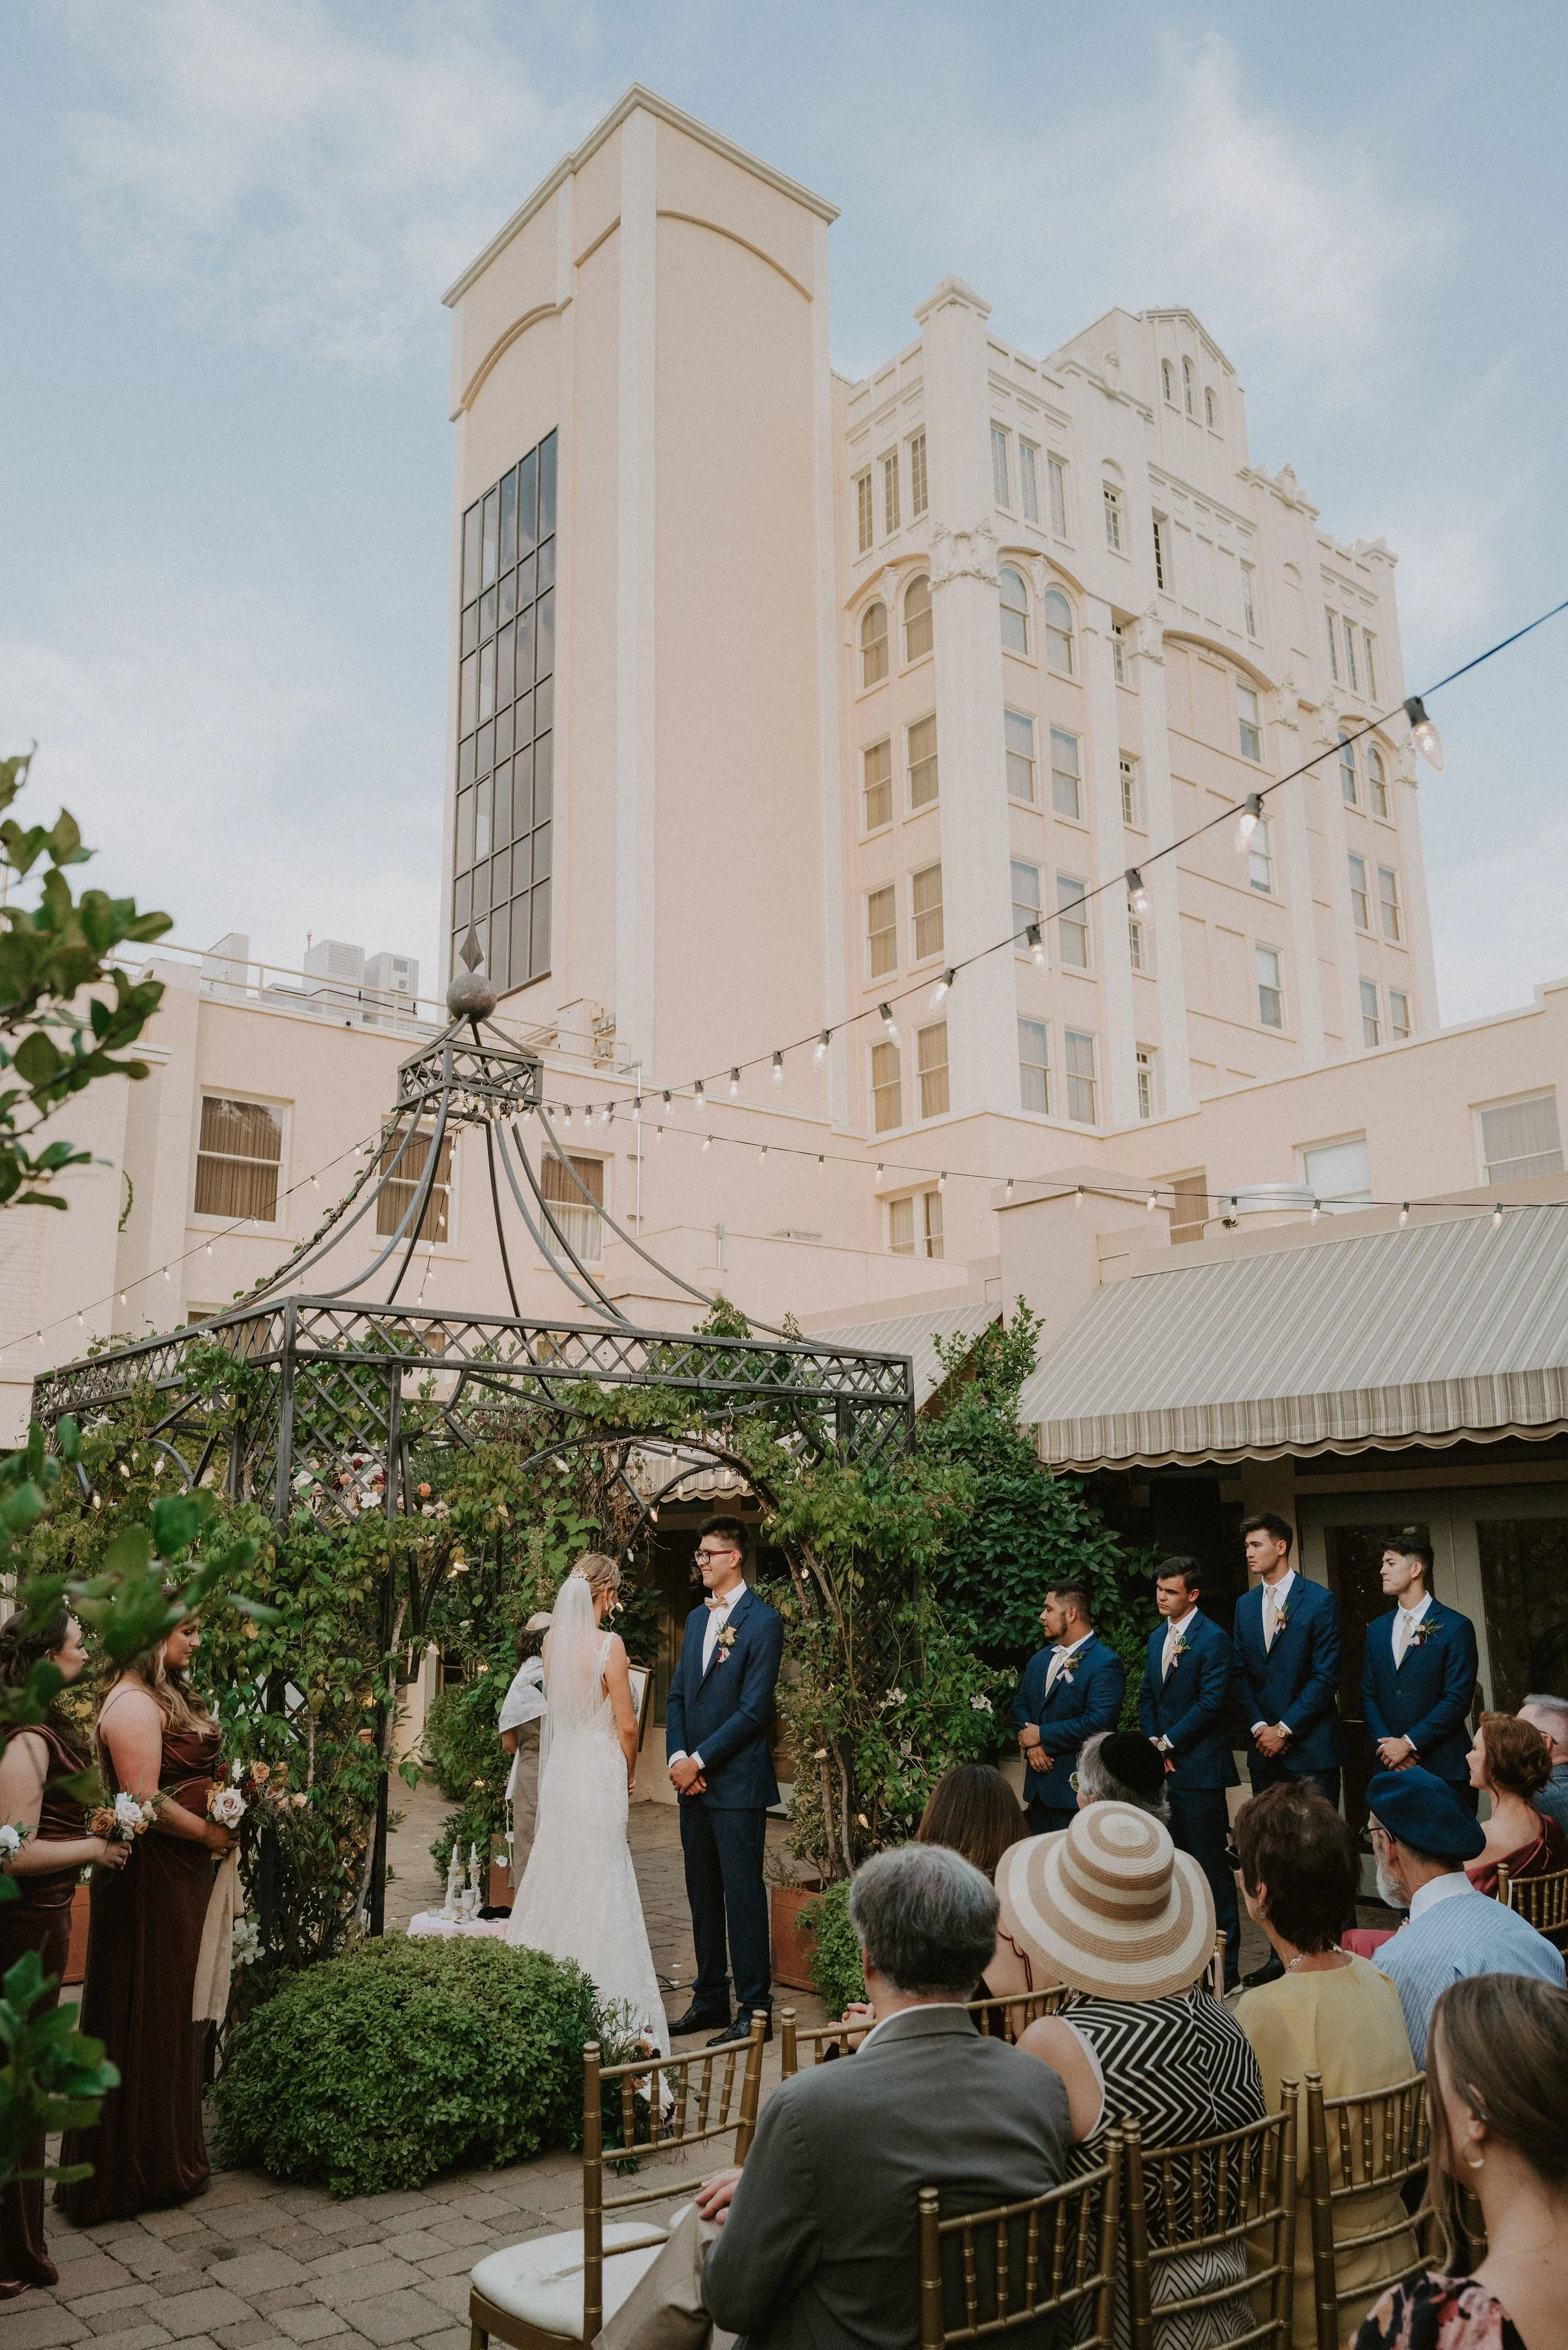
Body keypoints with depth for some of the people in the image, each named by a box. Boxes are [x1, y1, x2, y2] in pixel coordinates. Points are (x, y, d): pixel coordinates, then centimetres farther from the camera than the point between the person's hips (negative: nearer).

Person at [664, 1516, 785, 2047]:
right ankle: (710, 1999, 26)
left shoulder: (763, 1621, -11)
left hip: (737, 1782, -7)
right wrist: (677, 1757, -1)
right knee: (702, 1895, 14)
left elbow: (753, 1709, -15)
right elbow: (677, 1695, 14)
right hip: (693, 1782, 7)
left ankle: (754, 2010, 8)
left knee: (743, 1895, -1)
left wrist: (700, 1761, -14)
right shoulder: (697, 1618, 13)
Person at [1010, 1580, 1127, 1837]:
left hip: (1075, 1788, -7)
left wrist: (1042, 1735, -15)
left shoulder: (1106, 1663, -12)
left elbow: (1098, 1722, -21)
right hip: (1038, 1786, 8)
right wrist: (1030, 1745, -5)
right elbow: (1020, 1705, 15)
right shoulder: (1040, 1659, 14)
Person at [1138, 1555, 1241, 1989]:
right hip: (1163, 1765, 7)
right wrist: (1154, 1744, 2)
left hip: (1198, 1768, -7)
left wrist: (1167, 1743, -11)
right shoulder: (1157, 1637, 15)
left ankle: (1224, 1964, 6)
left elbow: (1211, 1702, -15)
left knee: (1210, 1864, -3)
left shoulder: (1212, 1639, -10)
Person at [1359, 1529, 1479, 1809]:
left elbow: (1458, 1700, -9)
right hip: (1389, 1767, 4)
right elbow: (1368, 1696, 11)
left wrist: (1408, 1742, -13)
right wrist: (1387, 1744, -6)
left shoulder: (1456, 1627, -4)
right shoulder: (1377, 1629, 13)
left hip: (1444, 1769, -4)